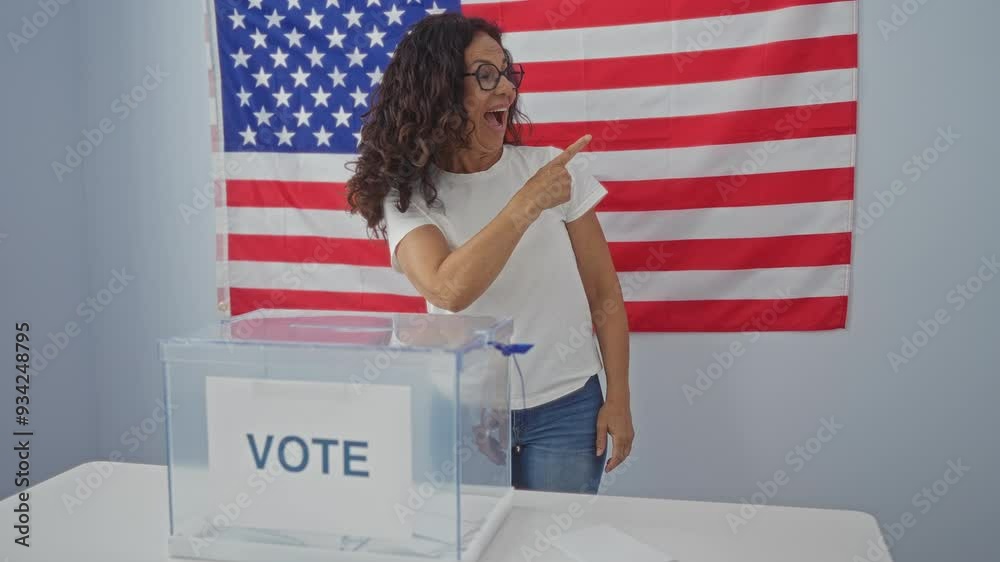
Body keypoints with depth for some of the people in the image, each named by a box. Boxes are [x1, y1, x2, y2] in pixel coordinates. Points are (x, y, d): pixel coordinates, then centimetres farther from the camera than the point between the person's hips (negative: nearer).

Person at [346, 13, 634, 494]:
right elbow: (449, 291, -27)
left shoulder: (551, 168, -6)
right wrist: (527, 203, -27)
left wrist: (618, 398, -1)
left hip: (564, 407, 1)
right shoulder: (406, 196, -8)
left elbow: (604, 295, 0)